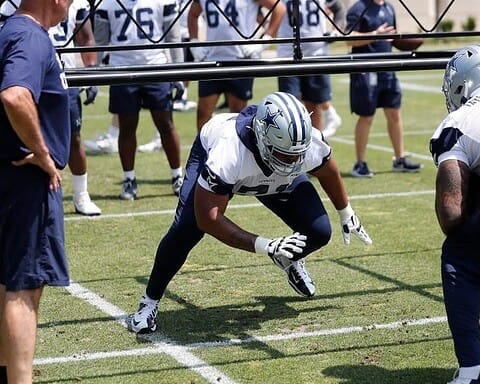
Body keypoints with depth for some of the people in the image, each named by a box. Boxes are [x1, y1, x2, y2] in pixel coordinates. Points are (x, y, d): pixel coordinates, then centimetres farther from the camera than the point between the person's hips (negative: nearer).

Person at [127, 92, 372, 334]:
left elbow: (328, 172, -9)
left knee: (319, 234, -10)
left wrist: (346, 215, 8)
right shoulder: (229, 153, -48)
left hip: (276, 178, 4)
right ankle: (149, 302, 0)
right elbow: (208, 218, -43)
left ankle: (290, 260, 28)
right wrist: (265, 247, -48)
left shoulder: (309, 144, -35)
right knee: (185, 231, -24)